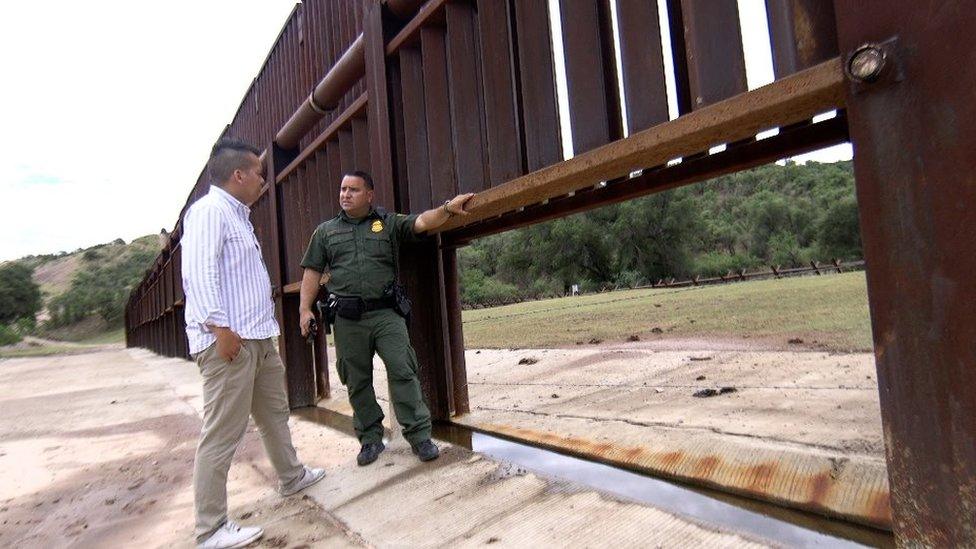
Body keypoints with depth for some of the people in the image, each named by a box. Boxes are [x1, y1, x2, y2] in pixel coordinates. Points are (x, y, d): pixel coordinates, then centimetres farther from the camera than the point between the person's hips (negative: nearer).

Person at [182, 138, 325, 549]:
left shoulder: (237, 215, 21)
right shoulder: (210, 210, -10)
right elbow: (198, 272, -20)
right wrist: (218, 326, -25)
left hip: (258, 337, 11)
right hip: (228, 340, -10)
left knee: (274, 412, 21)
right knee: (222, 434, -5)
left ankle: (291, 477, 38)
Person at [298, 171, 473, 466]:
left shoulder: (389, 223, 8)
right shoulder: (325, 231, 14)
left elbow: (422, 222, -7)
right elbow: (312, 272, 12)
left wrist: (447, 208, -26)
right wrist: (305, 309, 1)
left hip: (385, 312, -2)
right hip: (347, 319, 2)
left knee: (403, 371, -7)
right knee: (357, 381, 8)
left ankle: (419, 435, 3)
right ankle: (370, 438, 22)